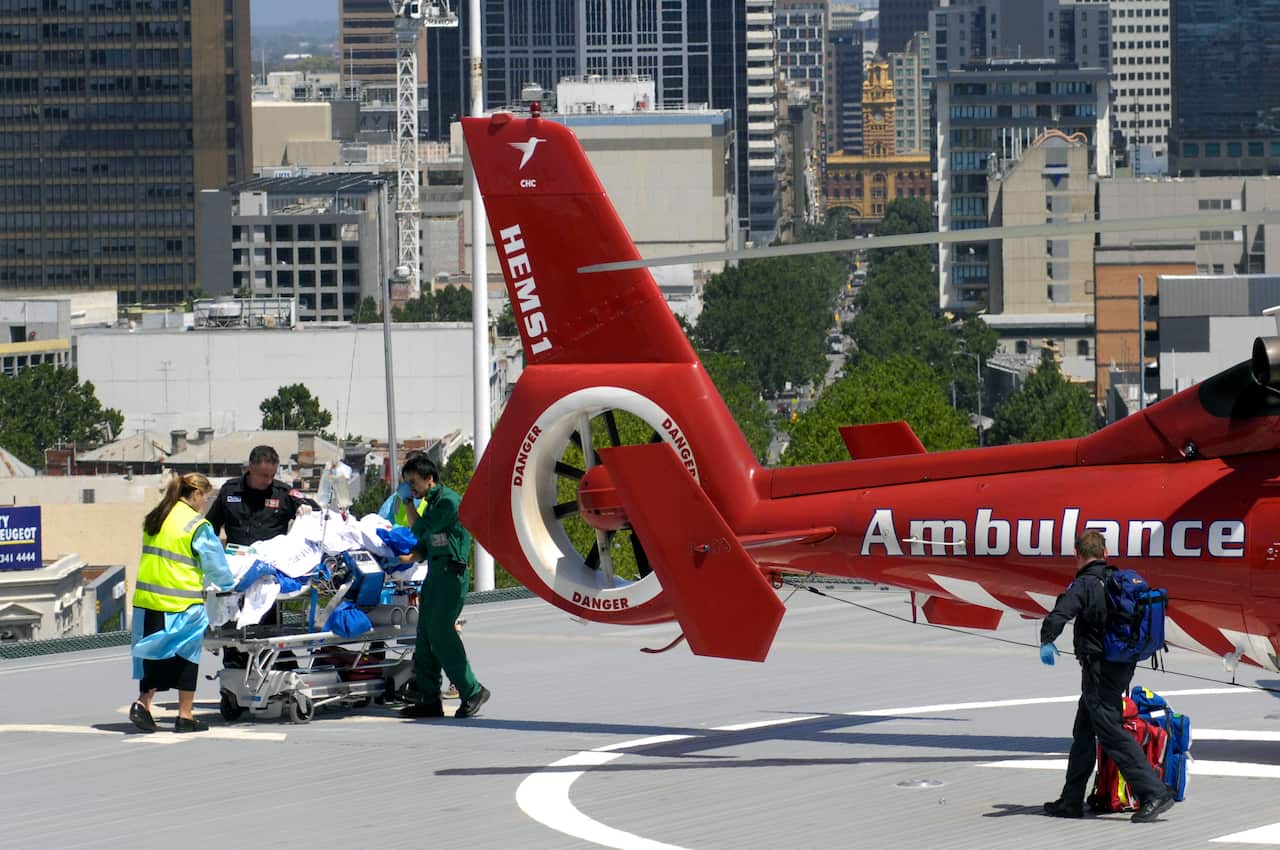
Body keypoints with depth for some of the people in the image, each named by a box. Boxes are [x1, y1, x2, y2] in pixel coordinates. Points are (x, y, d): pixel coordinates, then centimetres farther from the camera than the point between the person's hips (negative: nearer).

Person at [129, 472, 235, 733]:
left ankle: (143, 703, -3)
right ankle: (185, 716, 9)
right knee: (186, 657, 6)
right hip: (181, 602, -6)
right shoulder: (196, 525, -8)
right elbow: (215, 563, -2)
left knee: (155, 654, 12)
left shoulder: (154, 519, 12)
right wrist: (229, 586, 16)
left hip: (147, 598, 6)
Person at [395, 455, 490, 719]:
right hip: (434, 573, 9)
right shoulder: (432, 504, 21)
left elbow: (423, 531, -9)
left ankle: (472, 691, -9)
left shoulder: (449, 501, -8)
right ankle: (429, 700, 5)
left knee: (440, 632, -15)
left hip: (452, 572, -9)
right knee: (426, 635, 4)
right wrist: (411, 557, 3)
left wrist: (409, 506, 2)